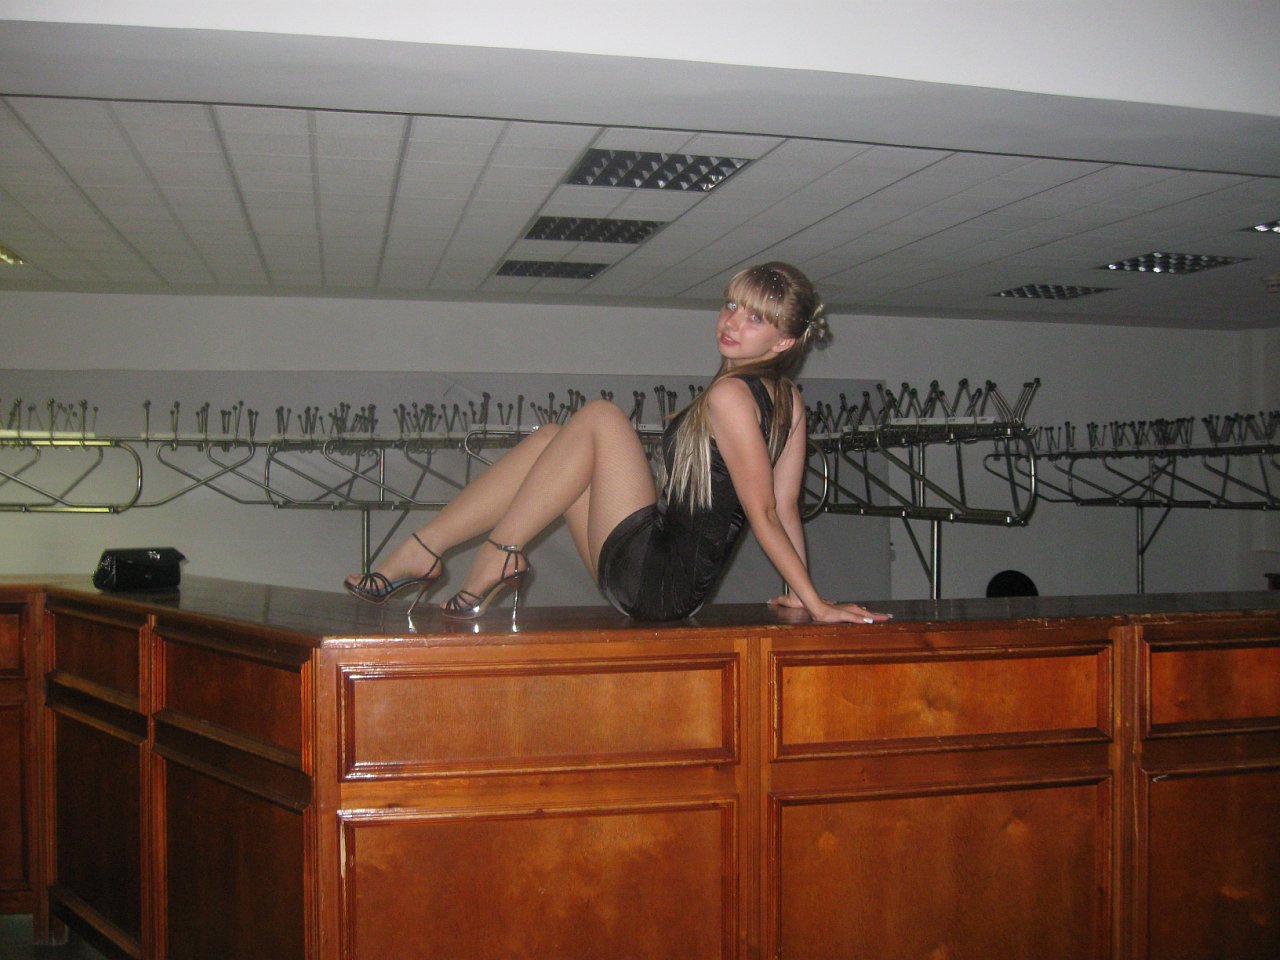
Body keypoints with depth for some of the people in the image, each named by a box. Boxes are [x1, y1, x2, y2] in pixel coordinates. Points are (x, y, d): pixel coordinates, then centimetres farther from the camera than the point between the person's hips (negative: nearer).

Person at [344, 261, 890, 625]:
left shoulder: (730, 395, -17)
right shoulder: (786, 399, 10)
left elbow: (763, 514, -18)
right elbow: (784, 507, 9)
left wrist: (815, 602, -20)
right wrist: (802, 595, 14)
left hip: (651, 577, -9)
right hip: (677, 590, 9)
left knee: (599, 417, -9)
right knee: (553, 441, 10)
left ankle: (496, 559, -8)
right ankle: (419, 552, 8)